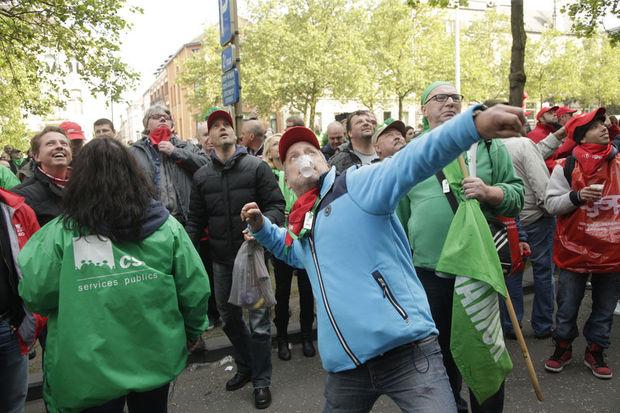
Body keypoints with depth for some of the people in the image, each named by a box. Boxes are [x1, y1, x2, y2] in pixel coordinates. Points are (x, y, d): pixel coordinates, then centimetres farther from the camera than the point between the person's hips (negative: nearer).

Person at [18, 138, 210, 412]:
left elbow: (35, 295, -11)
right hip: (155, 358, 2)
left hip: (91, 368, -1)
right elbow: (195, 289, -8)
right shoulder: (165, 225, -9)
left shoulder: (61, 232, -14)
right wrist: (192, 331, 9)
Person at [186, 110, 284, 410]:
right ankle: (245, 367, 42)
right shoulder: (201, 176, 6)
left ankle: (261, 380, 24)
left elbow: (276, 205, -8)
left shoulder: (256, 167, -5)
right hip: (221, 260, 4)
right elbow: (196, 220, 9)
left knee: (258, 322, 3)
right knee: (229, 319, 18)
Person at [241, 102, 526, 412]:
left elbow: (412, 160, -22)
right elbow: (286, 247, 42)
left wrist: (474, 122, -38)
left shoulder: (356, 184, -4)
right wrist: (260, 225, 23)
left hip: (407, 352, -7)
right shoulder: (301, 230, 18)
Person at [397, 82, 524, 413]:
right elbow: (401, 215, 10)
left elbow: (517, 194, 3)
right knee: (438, 345, 18)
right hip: (428, 267, 2)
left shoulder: (487, 143, 3)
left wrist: (489, 192, -18)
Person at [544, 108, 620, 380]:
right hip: (575, 250, -3)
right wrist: (577, 197, -24)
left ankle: (595, 352, 33)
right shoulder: (566, 167, -7)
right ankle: (563, 348, 31)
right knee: (568, 307, 10)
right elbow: (551, 203, -9)